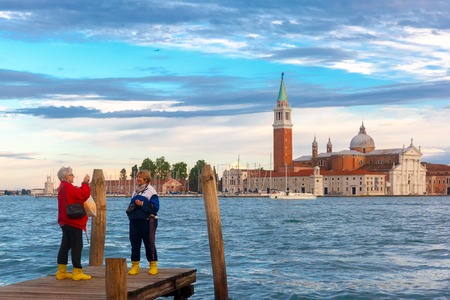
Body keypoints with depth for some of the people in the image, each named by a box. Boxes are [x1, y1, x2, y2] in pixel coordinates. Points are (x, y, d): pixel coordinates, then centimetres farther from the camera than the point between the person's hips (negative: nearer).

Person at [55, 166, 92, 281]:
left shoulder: (62, 188, 18)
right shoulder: (68, 187, -16)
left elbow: (77, 195, 16)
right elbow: (84, 195, -22)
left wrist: (84, 184, 6)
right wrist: (85, 183, -10)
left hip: (65, 222, 10)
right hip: (73, 222, -10)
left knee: (65, 246, 11)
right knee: (77, 246, -6)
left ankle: (61, 272, 13)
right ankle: (77, 273, -4)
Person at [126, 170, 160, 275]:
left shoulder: (151, 190, -2)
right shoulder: (135, 191, 17)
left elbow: (155, 207, -10)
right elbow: (131, 205, 24)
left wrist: (142, 204, -16)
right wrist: (129, 208, 1)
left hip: (147, 222, -6)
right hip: (134, 221, 6)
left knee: (149, 244, -2)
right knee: (134, 244, 5)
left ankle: (153, 266, 7)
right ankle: (135, 266, 11)